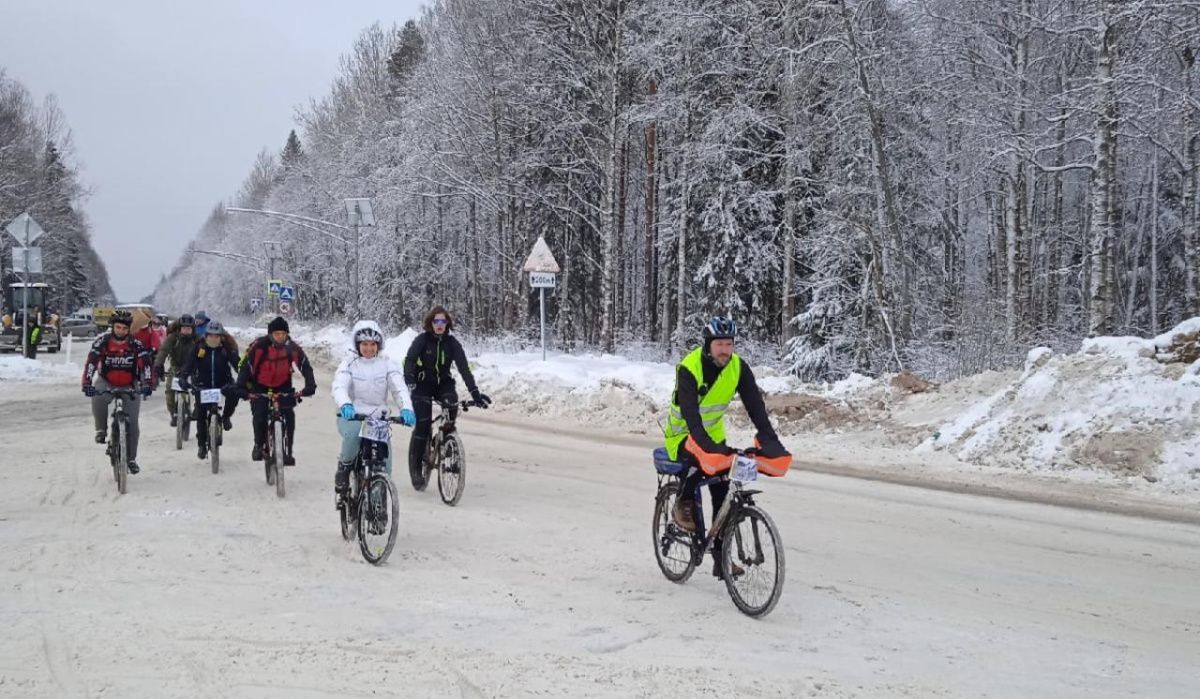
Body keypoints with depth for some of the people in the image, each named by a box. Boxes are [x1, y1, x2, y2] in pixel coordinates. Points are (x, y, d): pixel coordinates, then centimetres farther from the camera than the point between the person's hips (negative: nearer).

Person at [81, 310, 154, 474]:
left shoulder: (136, 345, -14)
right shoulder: (102, 341, -14)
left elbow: (145, 364, -23)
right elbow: (91, 362, -24)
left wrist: (148, 384, -39)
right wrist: (87, 384, -37)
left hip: (129, 386, 1)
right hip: (106, 382, -1)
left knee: (132, 423, -5)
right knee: (98, 398, -35)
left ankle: (131, 459, 11)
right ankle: (101, 430, -10)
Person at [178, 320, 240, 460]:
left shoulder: (226, 348, -8)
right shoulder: (198, 347, -8)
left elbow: (237, 363, -16)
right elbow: (188, 364, -16)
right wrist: (183, 378, -33)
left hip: (222, 383, 0)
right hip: (202, 385, 0)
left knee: (234, 393, -31)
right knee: (201, 414, -7)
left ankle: (226, 416, -1)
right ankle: (202, 444, 11)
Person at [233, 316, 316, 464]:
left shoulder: (292, 347, -17)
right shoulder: (259, 346, -23)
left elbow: (305, 365, -12)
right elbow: (245, 365, -24)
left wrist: (310, 385, -27)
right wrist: (240, 387, -37)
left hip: (283, 385, 2)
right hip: (260, 386, -2)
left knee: (289, 414, -17)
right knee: (260, 415, -19)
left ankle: (287, 451, -7)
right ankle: (259, 445, 8)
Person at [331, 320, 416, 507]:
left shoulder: (387, 364, 4)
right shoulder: (349, 363, 0)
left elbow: (399, 388, -9)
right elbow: (339, 387, -16)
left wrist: (406, 408, -30)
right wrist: (345, 405, -39)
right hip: (351, 416, -2)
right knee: (353, 434, -36)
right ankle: (344, 468, -9)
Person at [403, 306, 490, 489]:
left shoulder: (452, 343, -6)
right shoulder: (422, 340, -11)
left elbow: (463, 367, -13)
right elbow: (409, 361, -24)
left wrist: (475, 392, -24)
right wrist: (409, 383, -44)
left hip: (443, 383, 2)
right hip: (422, 385, -2)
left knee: (452, 403, -30)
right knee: (422, 424, -15)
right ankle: (415, 468, -3)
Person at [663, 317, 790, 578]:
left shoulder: (738, 367, -14)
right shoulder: (689, 368, -28)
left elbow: (755, 405, -20)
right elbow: (689, 411, -38)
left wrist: (769, 439, -33)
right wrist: (705, 444, -52)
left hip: (713, 434, 5)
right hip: (683, 434, -5)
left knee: (723, 495, -4)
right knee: (703, 458, -37)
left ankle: (721, 558, 5)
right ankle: (683, 503, -8)